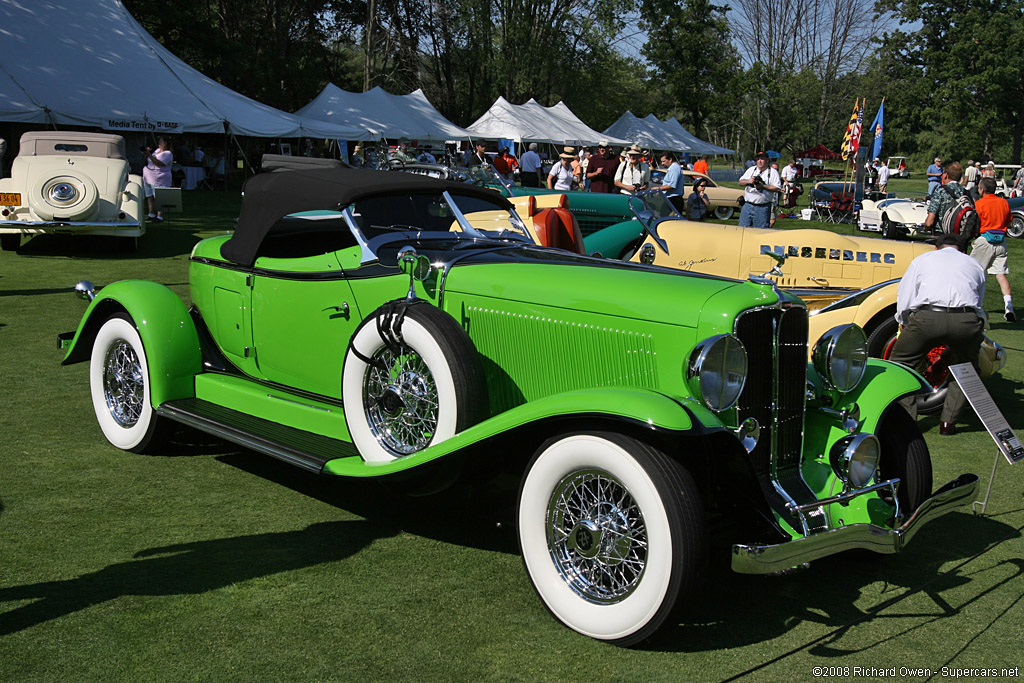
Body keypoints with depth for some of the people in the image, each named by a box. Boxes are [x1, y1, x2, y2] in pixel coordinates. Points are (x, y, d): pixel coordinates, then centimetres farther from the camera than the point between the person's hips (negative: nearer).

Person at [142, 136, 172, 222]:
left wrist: (149, 155, -23)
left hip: (159, 180, -9)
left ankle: (160, 217, -6)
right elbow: (150, 160, 26)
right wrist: (147, 151, 8)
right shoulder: (157, 150, 15)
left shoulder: (167, 154, -13)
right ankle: (151, 214, 23)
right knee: (150, 197, 13)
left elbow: (158, 163, -25)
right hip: (148, 178, 9)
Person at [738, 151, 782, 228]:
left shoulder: (773, 172, 1)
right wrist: (748, 181, -8)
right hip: (747, 206, 4)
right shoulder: (751, 170, 15)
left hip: (763, 208, -4)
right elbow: (741, 182, 13)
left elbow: (778, 188, -8)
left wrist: (763, 186, -16)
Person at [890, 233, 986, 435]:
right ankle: (948, 422, 19)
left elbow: (904, 299, 22)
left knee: (899, 363, 18)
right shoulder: (975, 264, 31)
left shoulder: (922, 259, 27)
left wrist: (903, 324, 37)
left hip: (927, 317, -2)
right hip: (966, 320, 2)